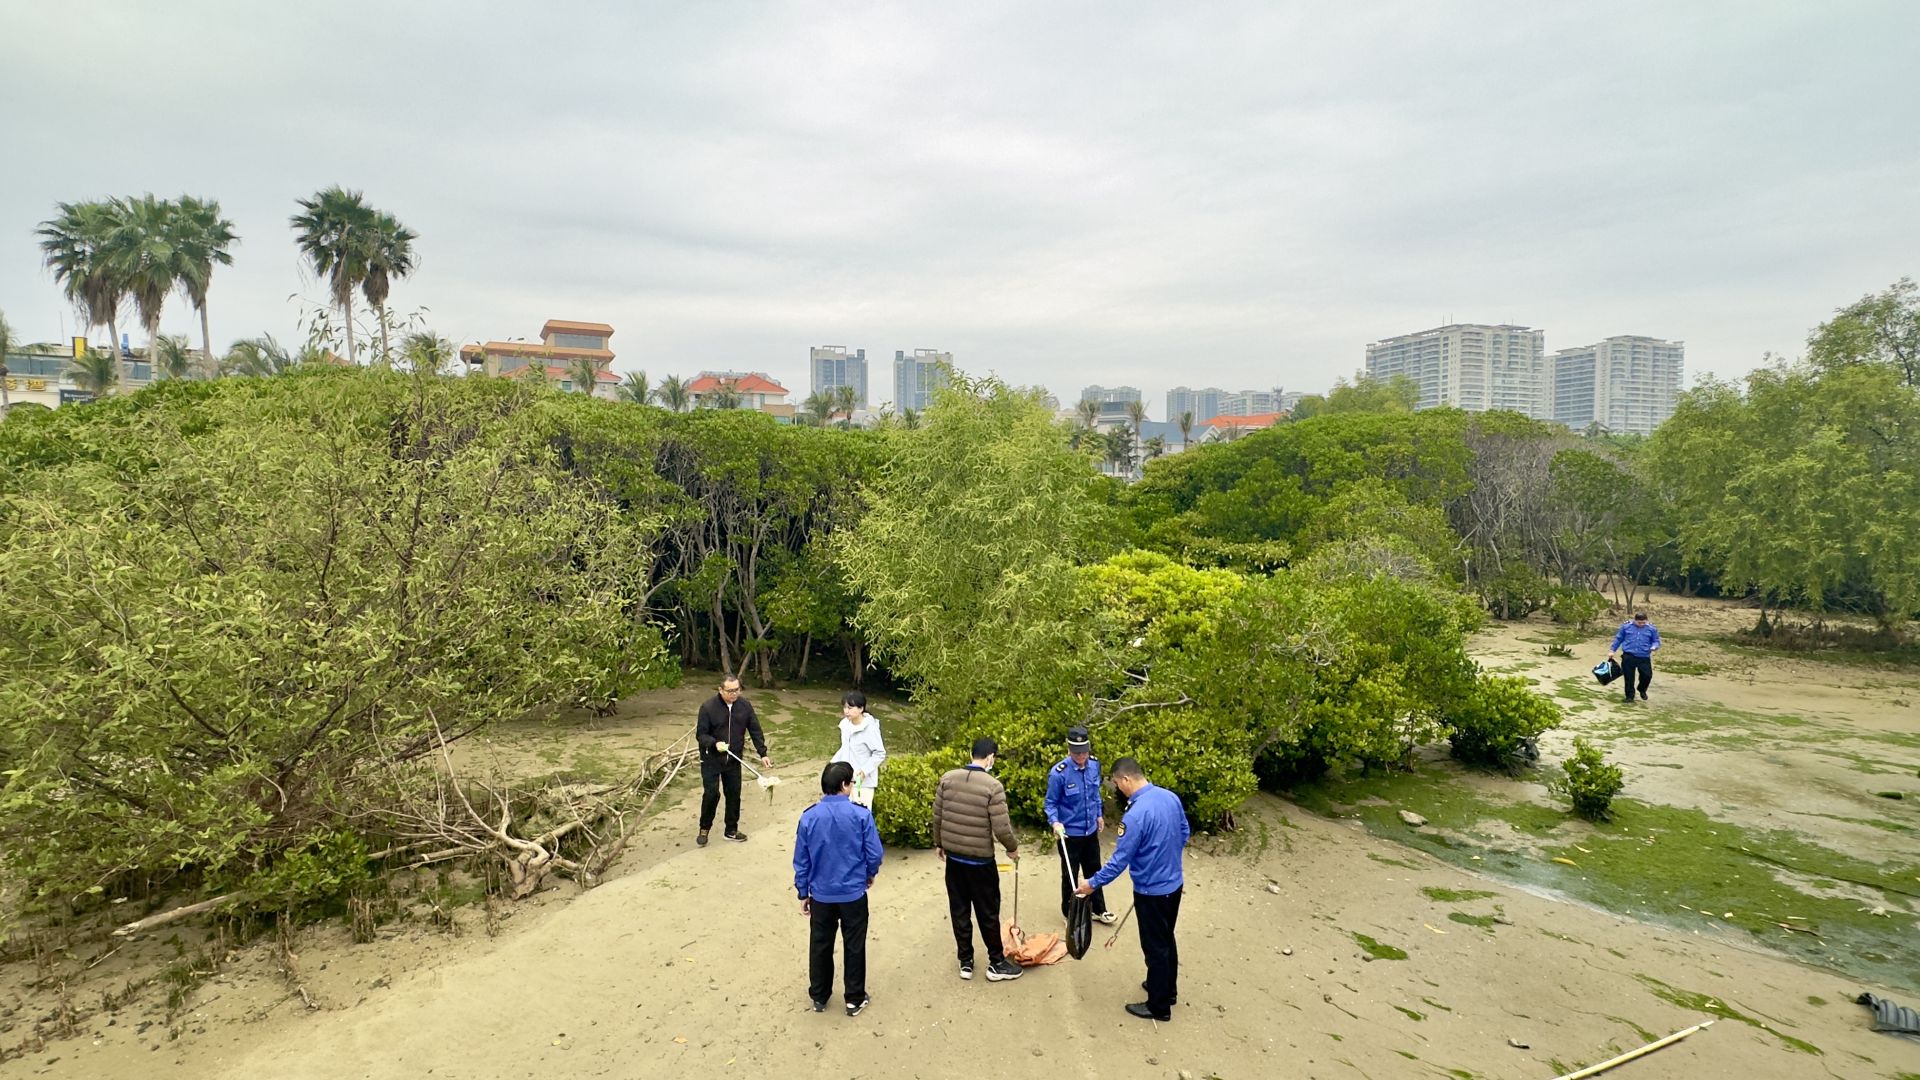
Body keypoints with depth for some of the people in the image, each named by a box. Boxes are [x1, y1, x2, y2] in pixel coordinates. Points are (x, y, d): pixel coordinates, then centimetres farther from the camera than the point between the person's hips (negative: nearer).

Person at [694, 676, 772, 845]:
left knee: (734, 794, 10)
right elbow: (700, 734, -12)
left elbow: (755, 731, 1)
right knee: (712, 794, -5)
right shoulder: (708, 707, -17)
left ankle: (731, 830, 26)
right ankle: (704, 829, 17)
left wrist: (763, 754, -3)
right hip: (711, 760, -4)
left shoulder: (745, 705, -6)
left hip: (733, 760, 4)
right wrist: (715, 743, -31)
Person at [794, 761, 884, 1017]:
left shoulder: (809, 817, -9)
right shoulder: (861, 815, -16)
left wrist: (803, 893, 10)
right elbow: (874, 854, -10)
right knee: (854, 946, 14)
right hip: (854, 893, -2)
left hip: (821, 895, 2)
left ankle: (819, 997, 32)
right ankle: (855, 999, 25)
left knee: (820, 946, 18)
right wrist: (870, 875, 11)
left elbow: (801, 861, -2)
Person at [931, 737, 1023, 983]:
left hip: (953, 856, 5)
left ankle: (965, 962, 24)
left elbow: (937, 816, 4)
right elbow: (1001, 828, -17)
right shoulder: (992, 786, -18)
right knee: (988, 912, 9)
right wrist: (1013, 848, 2)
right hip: (980, 859, -5)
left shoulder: (948, 778, -3)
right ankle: (997, 964, 21)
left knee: (959, 910, 14)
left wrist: (939, 844, 18)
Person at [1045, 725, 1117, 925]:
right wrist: (1055, 822, -30)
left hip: (1091, 830, 5)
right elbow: (1051, 802, -14)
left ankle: (1099, 910, 37)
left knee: (1094, 871, 20)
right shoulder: (1059, 772, -25)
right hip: (1069, 833, -5)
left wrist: (1099, 814, 18)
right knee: (1069, 876, 10)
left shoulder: (1094, 764, -8)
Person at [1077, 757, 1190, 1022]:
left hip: (1152, 891, -8)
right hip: (1174, 883, 8)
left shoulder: (1135, 815, -29)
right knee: (1166, 940, 25)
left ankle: (1159, 1007, 23)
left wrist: (1093, 883, -9)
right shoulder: (1171, 797, -5)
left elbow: (1119, 861, -22)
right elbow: (1185, 833, 10)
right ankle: (1168, 989, 42)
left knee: (1155, 947, 8)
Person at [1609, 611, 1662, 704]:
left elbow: (1656, 641, 9)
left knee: (1647, 675, -5)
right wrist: (1612, 651, 12)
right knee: (1629, 678, 3)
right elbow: (1618, 639, 12)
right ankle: (1630, 697, 18)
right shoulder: (1626, 626, 1)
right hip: (1628, 657, 0)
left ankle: (1642, 690, 27)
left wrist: (1653, 647, -14)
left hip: (1644, 658, 0)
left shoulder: (1651, 629, 1)